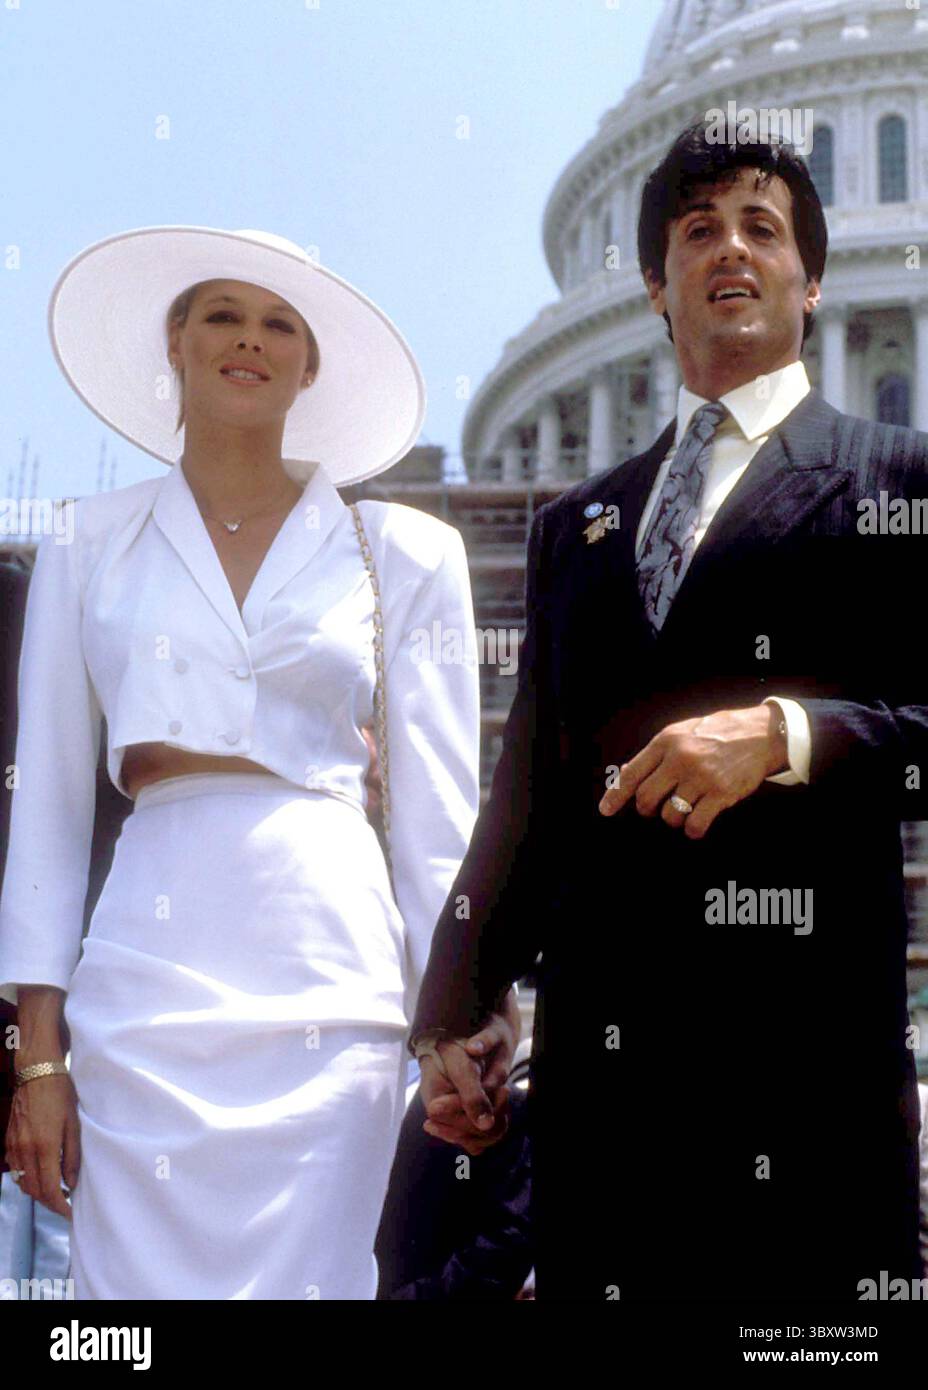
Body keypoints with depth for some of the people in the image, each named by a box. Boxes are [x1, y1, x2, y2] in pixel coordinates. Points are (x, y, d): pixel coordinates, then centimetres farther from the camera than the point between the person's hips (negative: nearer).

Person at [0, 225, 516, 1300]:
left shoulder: (402, 555, 10)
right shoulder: (89, 546, 12)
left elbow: (436, 818, 7)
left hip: (332, 982, 0)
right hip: (148, 972, 1)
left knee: (314, 1277, 1)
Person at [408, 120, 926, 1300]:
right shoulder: (574, 525, 20)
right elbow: (529, 783, 18)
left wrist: (785, 735, -16)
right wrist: (454, 1013, 13)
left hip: (807, 1016, -3)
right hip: (598, 1025, 4)